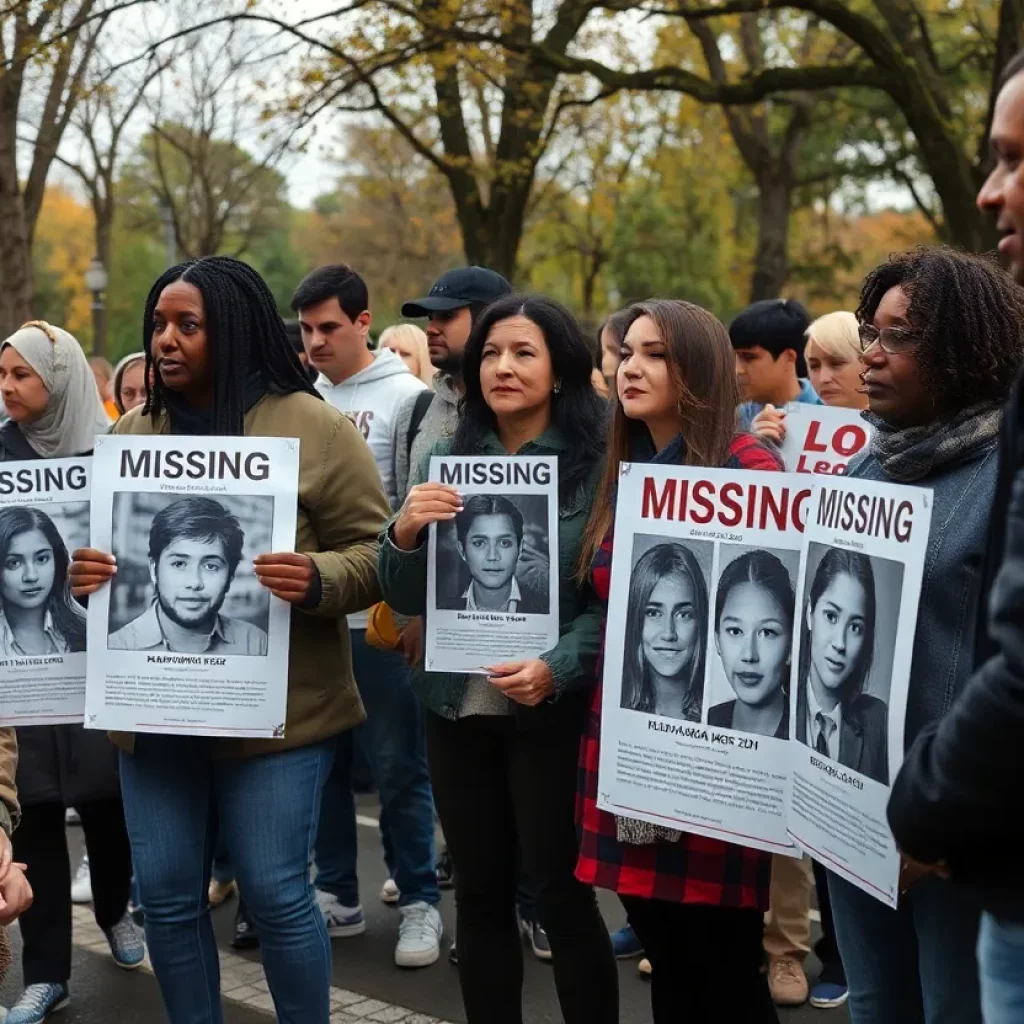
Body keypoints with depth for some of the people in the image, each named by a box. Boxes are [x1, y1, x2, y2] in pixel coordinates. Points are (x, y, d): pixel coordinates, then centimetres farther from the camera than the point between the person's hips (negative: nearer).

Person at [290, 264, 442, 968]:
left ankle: (421, 902, 13)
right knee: (322, 758, 12)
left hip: (380, 613, -5)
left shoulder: (405, 395, -6)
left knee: (398, 764, 1)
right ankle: (337, 896, 24)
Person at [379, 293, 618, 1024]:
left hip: (552, 710, -4)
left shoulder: (599, 465, -6)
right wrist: (405, 534, -12)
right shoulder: (446, 461, 7)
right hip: (458, 705, 4)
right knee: (480, 892, 12)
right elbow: (407, 599, 7)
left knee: (561, 892, 0)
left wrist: (556, 667, -24)